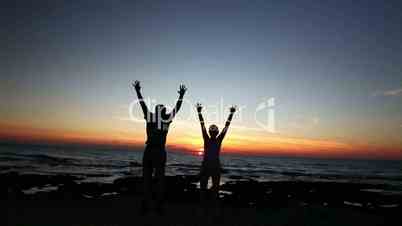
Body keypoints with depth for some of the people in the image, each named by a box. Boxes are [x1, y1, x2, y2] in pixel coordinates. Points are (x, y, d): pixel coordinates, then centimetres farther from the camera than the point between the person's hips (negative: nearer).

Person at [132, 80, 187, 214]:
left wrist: (137, 90, 26)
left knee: (147, 179, 6)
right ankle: (159, 206, 8)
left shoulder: (149, 117, 2)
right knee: (160, 179, 6)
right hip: (160, 152, 0)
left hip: (148, 152, 0)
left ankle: (145, 206, 6)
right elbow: (177, 108, 14)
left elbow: (142, 104, 13)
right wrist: (181, 95, 26)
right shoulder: (167, 119, 2)